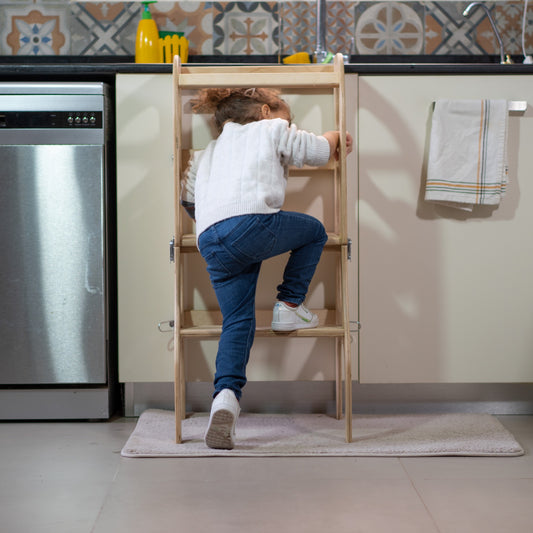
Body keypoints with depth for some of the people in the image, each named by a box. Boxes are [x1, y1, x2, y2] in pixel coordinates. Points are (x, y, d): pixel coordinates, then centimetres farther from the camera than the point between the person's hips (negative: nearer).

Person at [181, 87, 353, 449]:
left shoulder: (210, 150, 38)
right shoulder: (271, 129, 22)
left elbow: (188, 195, 33)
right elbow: (320, 151, 25)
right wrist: (338, 138, 47)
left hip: (211, 245, 6)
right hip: (251, 222, -5)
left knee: (238, 321, 6)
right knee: (315, 231, 23)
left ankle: (226, 395, -17)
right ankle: (289, 307, 18)